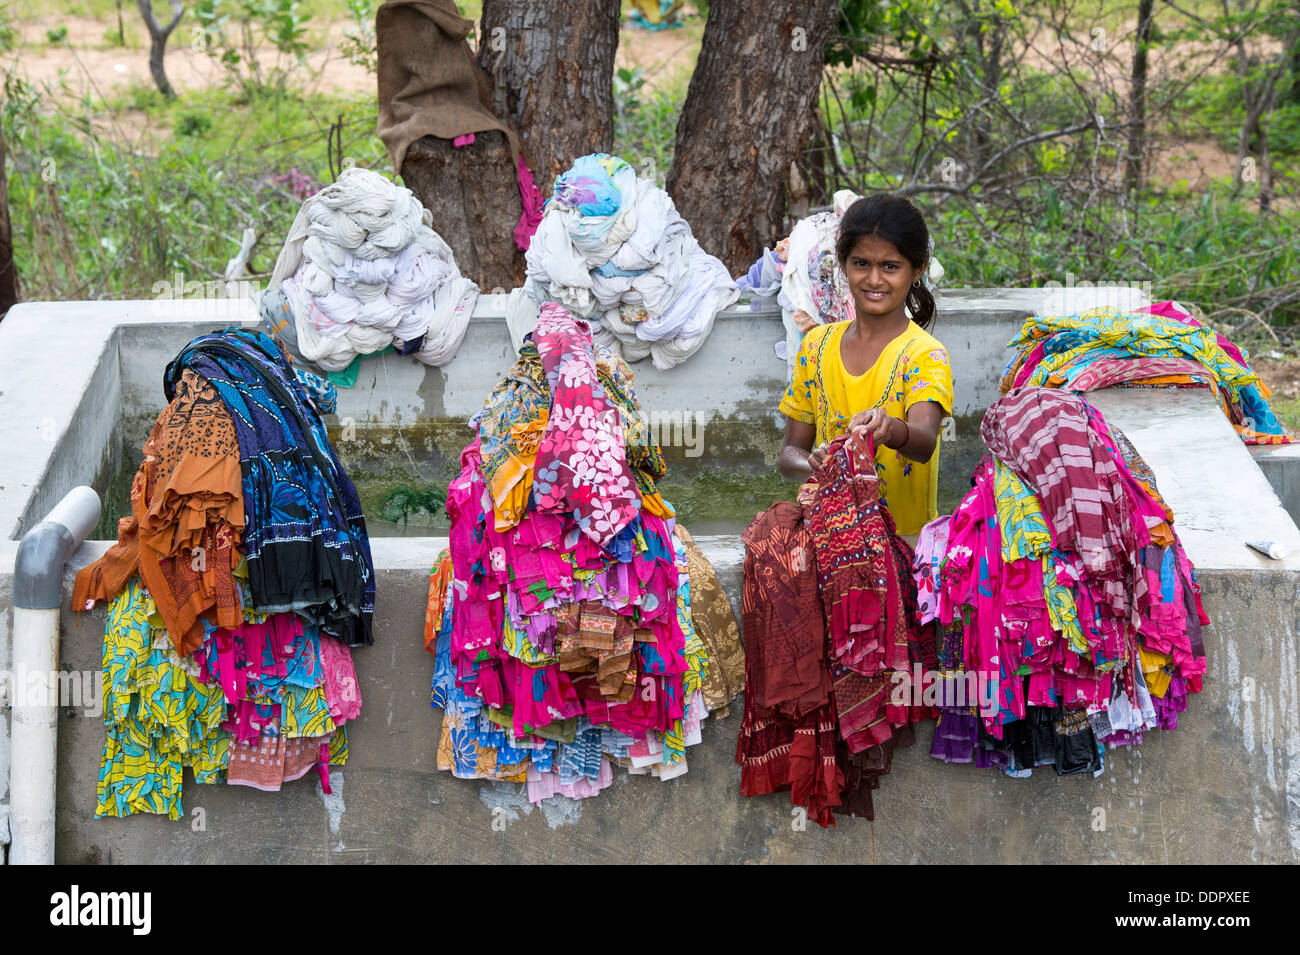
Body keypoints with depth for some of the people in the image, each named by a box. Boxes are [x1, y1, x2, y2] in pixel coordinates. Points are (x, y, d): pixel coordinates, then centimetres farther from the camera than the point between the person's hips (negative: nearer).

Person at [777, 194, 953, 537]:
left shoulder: (925, 354, -3)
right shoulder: (816, 346, 11)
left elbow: (925, 442, -22)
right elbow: (790, 453, 12)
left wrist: (891, 429, -44)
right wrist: (813, 465, -11)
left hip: (903, 535, -4)